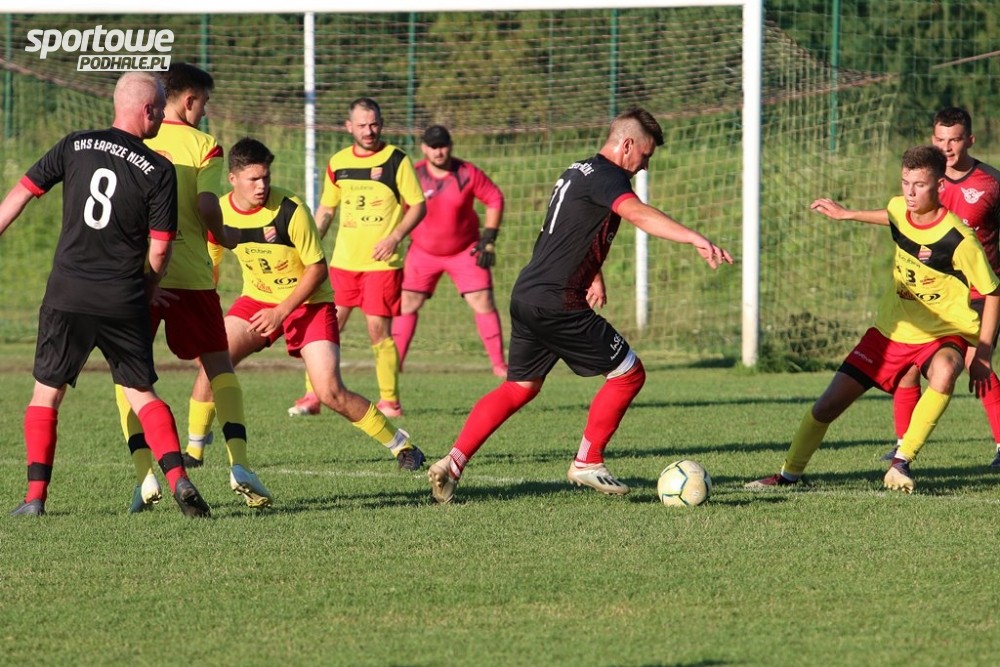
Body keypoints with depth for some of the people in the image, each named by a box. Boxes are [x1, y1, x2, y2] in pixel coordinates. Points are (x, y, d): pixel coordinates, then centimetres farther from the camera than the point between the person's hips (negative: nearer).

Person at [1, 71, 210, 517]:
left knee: (46, 394, 11)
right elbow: (159, 249, -2)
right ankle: (177, 477, -8)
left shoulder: (75, 146, 2)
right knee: (141, 395, 9)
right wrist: (148, 289, 17)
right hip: (124, 303, 0)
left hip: (66, 296, 1)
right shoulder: (159, 171, -3)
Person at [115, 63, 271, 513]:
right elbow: (207, 204, -13)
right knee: (218, 366, 9)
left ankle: (144, 474, -4)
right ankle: (239, 464, -6)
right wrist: (225, 236, 6)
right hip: (189, 272, -2)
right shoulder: (203, 146, -1)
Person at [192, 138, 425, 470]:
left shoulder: (291, 211, -24)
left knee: (330, 393, -15)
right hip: (257, 298, 4)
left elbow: (317, 269, -17)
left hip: (307, 302, -4)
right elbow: (209, 262, 9)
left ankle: (401, 445, 0)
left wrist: (281, 312, -22)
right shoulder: (220, 213, -10)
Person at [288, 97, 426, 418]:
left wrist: (395, 237, -16)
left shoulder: (396, 161, -4)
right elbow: (325, 209, 20)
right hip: (343, 260, 4)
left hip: (382, 263, -4)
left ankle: (390, 400, 8)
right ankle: (313, 396, 8)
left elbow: (418, 206, -3)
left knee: (379, 330, -5)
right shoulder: (338, 163, 9)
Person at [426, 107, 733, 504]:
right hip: (556, 303, -10)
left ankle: (452, 463, 8)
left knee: (519, 388, 18)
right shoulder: (606, 176, -12)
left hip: (526, 295, 10)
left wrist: (592, 276, 36)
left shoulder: (579, 171, 20)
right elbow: (637, 214, -32)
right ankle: (587, 463, 7)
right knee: (628, 373, 0)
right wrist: (695, 239, -44)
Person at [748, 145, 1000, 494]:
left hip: (943, 333, -5)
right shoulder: (897, 210, -7)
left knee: (944, 371, -40)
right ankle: (789, 474, 22)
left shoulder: (957, 238, -23)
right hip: (891, 329, 5)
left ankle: (901, 462, -28)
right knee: (830, 402, 2)